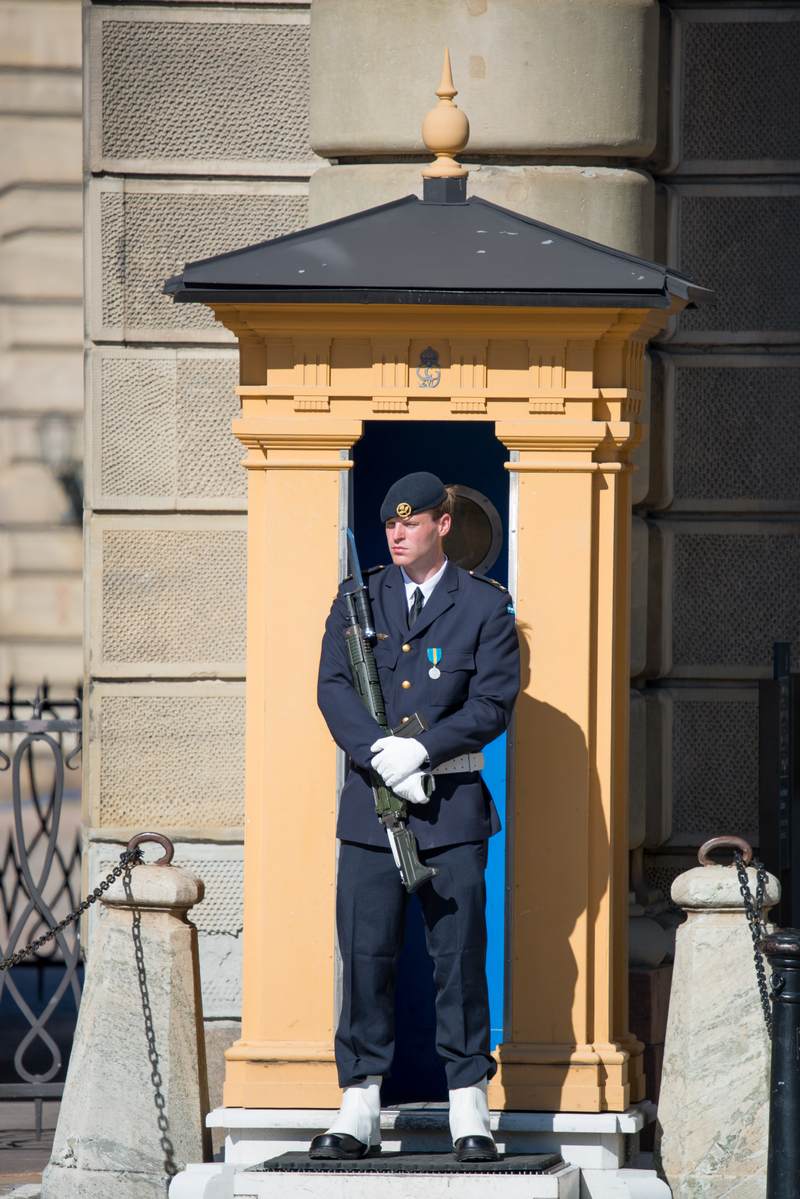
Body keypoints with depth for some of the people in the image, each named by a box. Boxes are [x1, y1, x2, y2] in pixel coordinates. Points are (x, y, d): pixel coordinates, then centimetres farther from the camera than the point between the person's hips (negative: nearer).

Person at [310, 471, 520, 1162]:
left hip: (451, 802, -2)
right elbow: (333, 689, 1)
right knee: (365, 956, 0)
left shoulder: (486, 607, 4)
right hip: (369, 802, 2)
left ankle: (470, 1110, 3)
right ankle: (360, 1111, 4)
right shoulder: (358, 599, 10)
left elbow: (493, 704, -4)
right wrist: (382, 756, -14)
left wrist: (420, 750, -15)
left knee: (460, 957, -1)